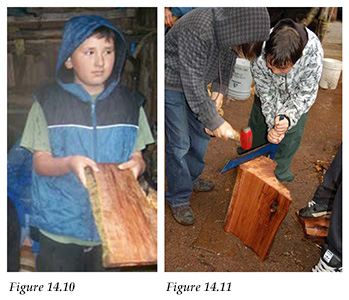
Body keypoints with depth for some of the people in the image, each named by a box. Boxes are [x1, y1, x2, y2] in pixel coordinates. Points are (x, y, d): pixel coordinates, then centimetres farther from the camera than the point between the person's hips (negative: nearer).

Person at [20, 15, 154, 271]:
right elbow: (40, 162, -4)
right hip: (60, 227, -1)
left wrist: (136, 165, -19)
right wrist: (69, 164, -25)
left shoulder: (129, 103, 2)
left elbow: (138, 157, 5)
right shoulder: (48, 102, -4)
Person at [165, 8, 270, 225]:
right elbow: (192, 87, -33)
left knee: (202, 134, 15)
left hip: (196, 83, 8)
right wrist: (216, 122, -27)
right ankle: (179, 199, 12)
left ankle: (192, 178, 38)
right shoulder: (197, 31, -37)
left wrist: (219, 90, -5)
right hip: (172, 84, -7)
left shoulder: (230, 27, -12)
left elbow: (228, 63, 8)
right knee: (179, 144, -4)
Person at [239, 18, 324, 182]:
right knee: (258, 123, 17)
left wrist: (288, 118, -44)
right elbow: (266, 93, -27)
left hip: (296, 96, -1)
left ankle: (279, 169, 29)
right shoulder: (259, 53, -40)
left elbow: (305, 95, -30)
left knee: (291, 134, 4)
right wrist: (272, 124, -35)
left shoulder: (314, 54, -42)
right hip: (270, 93, 1)